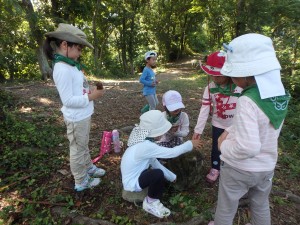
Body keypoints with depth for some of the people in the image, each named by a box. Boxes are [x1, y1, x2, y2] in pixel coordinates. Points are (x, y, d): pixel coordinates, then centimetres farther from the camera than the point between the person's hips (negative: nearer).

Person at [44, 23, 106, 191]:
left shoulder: (71, 66, 7)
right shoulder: (63, 69, -23)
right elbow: (68, 100, -25)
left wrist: (91, 91, 3)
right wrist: (91, 97, -21)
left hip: (84, 115, 9)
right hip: (76, 118, -9)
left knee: (84, 145, 25)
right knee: (78, 149, 8)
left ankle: (89, 168, 46)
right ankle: (81, 181, 27)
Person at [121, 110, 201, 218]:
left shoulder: (143, 140, -4)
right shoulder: (146, 146, -33)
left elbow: (153, 161, 2)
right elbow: (172, 152, -29)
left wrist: (171, 176, 4)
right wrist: (190, 144, -14)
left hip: (135, 175, 10)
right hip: (132, 182, -10)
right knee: (158, 174, -31)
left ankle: (151, 200, 20)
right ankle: (150, 203, -2)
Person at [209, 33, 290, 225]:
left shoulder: (247, 102, -32)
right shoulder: (280, 95, -7)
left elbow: (247, 148, -37)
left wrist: (224, 146, -19)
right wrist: (229, 131, -2)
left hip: (239, 169, -6)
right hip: (267, 167, 7)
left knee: (226, 208, 20)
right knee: (261, 205, 31)